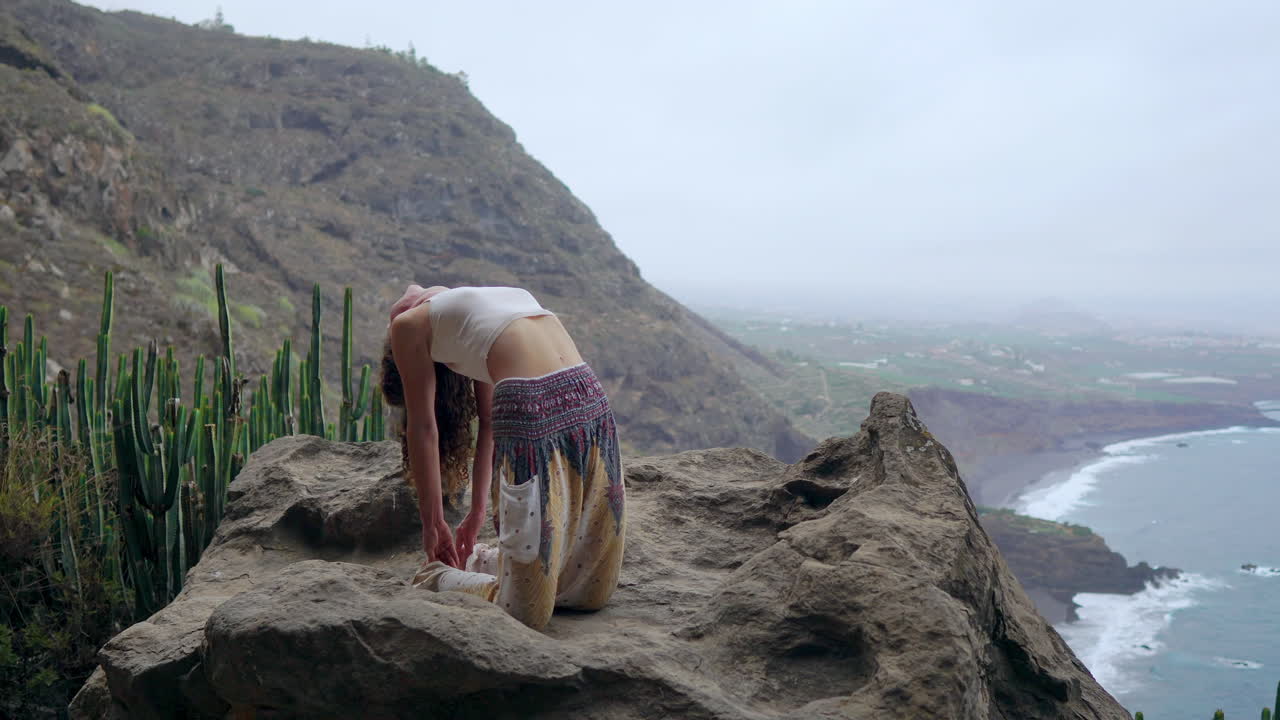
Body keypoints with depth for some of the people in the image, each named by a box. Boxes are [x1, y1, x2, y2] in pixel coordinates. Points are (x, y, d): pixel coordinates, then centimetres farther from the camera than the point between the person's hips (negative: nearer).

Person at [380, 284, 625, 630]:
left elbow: (423, 427, 15)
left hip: (532, 414, -6)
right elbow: (488, 420, 35)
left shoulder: (408, 324, 17)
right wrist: (478, 511, 39)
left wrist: (432, 522, 24)